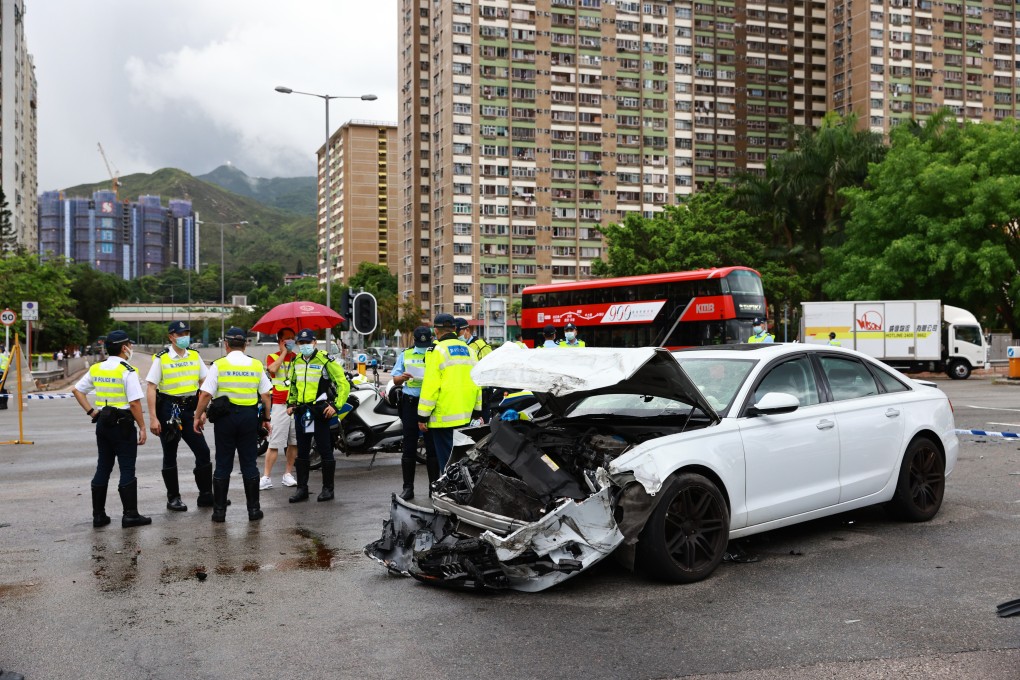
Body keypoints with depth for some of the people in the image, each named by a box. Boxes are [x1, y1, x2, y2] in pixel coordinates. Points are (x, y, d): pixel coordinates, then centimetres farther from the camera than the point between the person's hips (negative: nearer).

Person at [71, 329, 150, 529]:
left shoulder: (96, 369, 7)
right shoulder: (127, 371, -14)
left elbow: (76, 390, 14)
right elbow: (135, 402, -18)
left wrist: (91, 412, 12)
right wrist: (142, 427, -10)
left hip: (102, 423, 7)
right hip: (122, 424, -7)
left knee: (103, 468, 12)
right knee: (127, 469, -1)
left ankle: (98, 515, 17)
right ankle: (130, 515, 1)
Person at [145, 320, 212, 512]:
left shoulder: (194, 356, 6)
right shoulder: (161, 358, -6)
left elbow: (205, 383, 10)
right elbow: (151, 388, -8)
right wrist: (153, 418, -14)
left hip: (189, 410, 4)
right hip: (168, 410, -4)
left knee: (203, 452, 0)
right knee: (170, 456, 7)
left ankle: (205, 495, 10)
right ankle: (173, 498, 17)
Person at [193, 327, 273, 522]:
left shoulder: (219, 365, -4)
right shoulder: (256, 365, 3)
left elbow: (205, 394, -9)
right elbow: (265, 395, 4)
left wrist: (198, 416, 2)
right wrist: (267, 419, 13)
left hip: (225, 417, -2)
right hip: (250, 416, 2)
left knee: (223, 464, 6)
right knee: (249, 464, 8)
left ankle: (219, 510, 10)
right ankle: (253, 509, 10)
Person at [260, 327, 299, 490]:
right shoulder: (273, 357, 5)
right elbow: (273, 368, -18)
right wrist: (284, 352, -7)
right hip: (280, 405, -3)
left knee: (294, 442, 6)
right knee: (274, 443, -8)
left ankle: (288, 474, 16)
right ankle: (266, 477, -5)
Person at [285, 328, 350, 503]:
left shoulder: (325, 360, -9)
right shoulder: (296, 362, 11)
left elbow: (343, 384, -9)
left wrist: (336, 405, -15)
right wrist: (290, 403, 18)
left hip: (320, 412, -6)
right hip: (301, 411, 6)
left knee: (325, 451, 0)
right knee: (302, 452, 10)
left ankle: (328, 489, 9)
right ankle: (302, 489, 18)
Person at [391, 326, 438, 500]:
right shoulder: (405, 355, 12)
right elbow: (395, 380, 10)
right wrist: (403, 377, -12)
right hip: (410, 402, 2)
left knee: (432, 446, 2)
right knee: (409, 447, 3)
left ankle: (434, 486, 10)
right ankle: (408, 487, 9)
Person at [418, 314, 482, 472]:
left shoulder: (437, 351, -9)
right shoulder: (469, 350, 12)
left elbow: (430, 386, -13)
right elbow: (476, 382, 15)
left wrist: (423, 416, -9)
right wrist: (477, 411, 21)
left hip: (444, 417, -7)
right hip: (465, 416, 7)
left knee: (446, 459, -2)